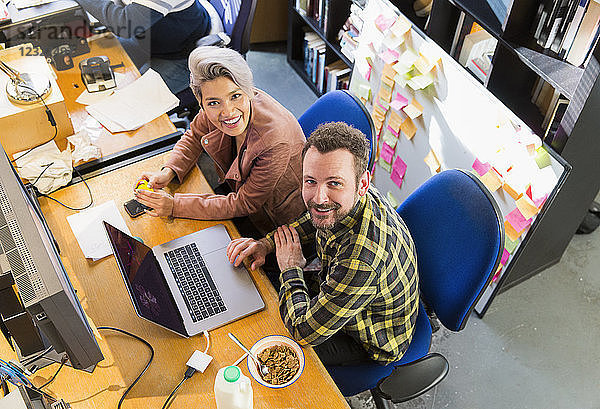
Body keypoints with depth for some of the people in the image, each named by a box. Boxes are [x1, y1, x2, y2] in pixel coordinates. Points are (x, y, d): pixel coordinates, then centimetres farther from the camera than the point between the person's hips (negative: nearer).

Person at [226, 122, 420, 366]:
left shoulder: (362, 261, -45)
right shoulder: (343, 202, -20)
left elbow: (305, 332, -32)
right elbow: (313, 220, 7)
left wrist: (291, 269, -17)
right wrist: (268, 242, -8)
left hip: (372, 343, -7)